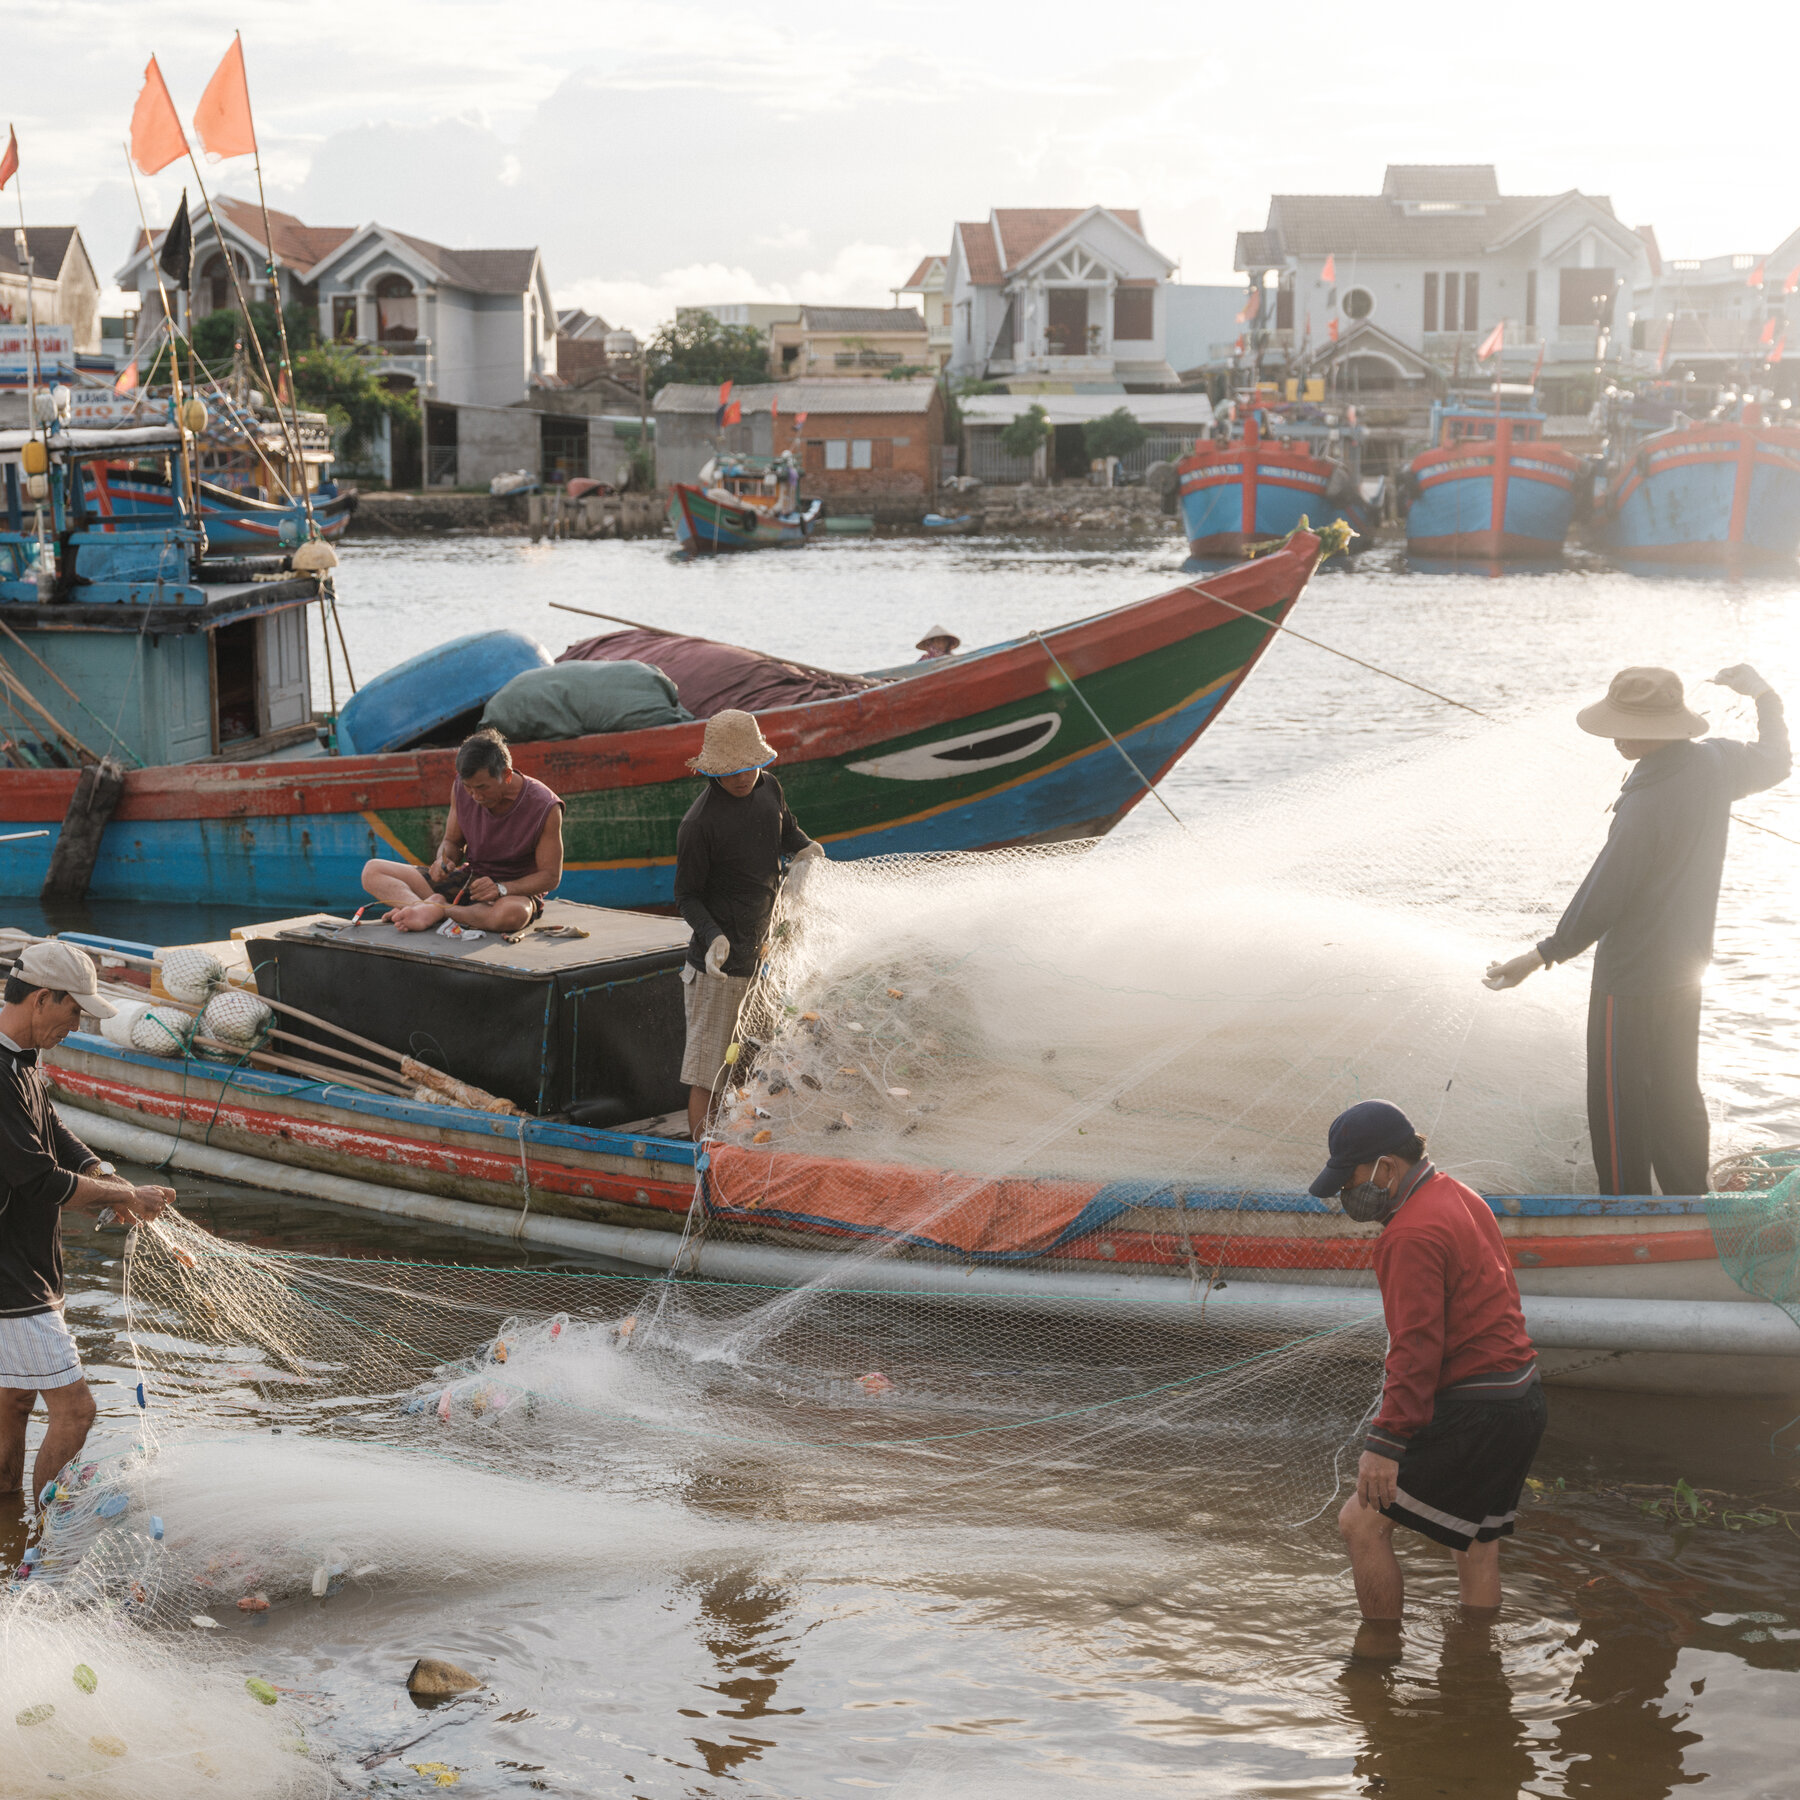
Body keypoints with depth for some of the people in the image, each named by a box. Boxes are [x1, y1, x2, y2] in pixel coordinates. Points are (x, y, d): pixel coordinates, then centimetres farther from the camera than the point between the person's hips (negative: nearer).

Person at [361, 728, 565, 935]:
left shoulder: (545, 807, -19)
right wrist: (443, 861, -16)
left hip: (517, 891, -6)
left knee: (513, 914, -46)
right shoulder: (462, 788, -6)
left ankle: (437, 911, -30)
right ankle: (430, 907, -35)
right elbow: (452, 842, 9)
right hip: (469, 879, 6)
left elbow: (550, 877, -15)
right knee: (372, 871, -8)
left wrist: (501, 889, -31)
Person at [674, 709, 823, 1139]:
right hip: (721, 963, -8)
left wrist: (807, 850, 1)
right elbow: (686, 895, -12)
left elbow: (787, 831, 23)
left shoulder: (768, 787, 2)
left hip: (763, 951, 8)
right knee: (707, 1071, -2)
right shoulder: (699, 823, -19)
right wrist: (714, 938, -28)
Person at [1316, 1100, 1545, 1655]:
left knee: (1362, 1523, -8)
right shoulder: (1459, 1197, 13)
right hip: (1522, 1398, 10)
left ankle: (1378, 1655, 0)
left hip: (1474, 1414, -10)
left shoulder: (1413, 1235, -19)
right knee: (1477, 1540, 21)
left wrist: (1386, 1441, -24)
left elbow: (1416, 1348, -24)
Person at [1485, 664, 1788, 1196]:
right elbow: (1774, 761, 16)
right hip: (1685, 966, 8)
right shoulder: (1714, 763, -8)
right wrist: (1766, 698, 30)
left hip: (1631, 977, -8)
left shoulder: (1645, 804, -29)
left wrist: (1543, 956, -17)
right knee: (1677, 1092, 21)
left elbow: (1602, 899, -25)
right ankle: (1689, 1200, 31)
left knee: (1618, 1102, 6)